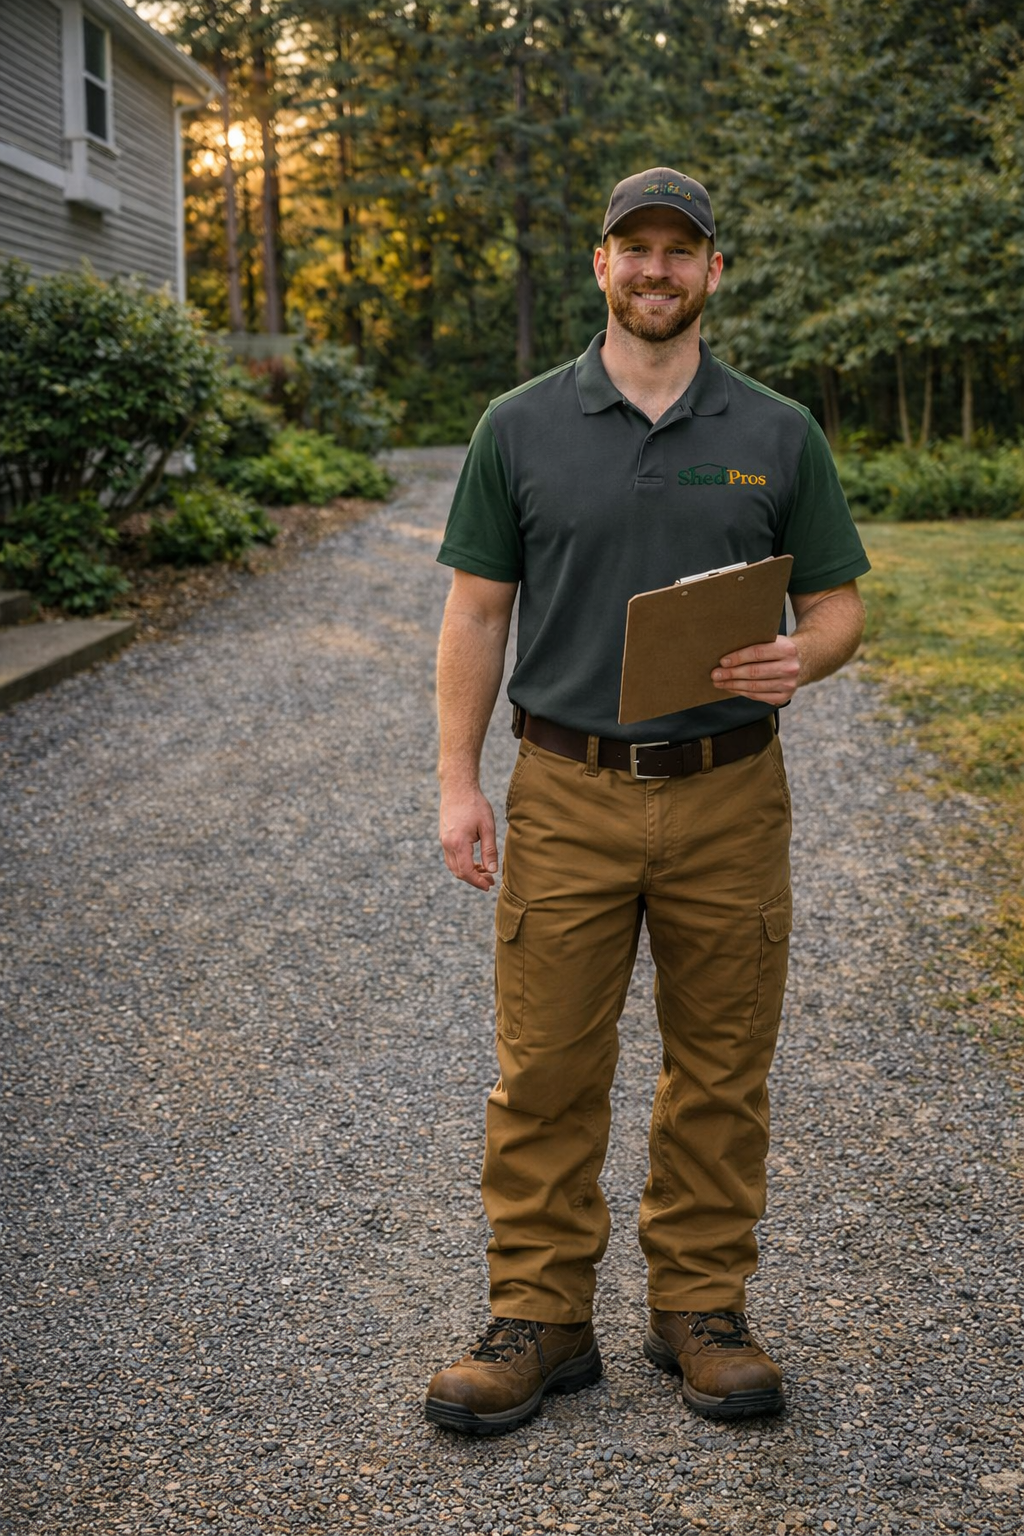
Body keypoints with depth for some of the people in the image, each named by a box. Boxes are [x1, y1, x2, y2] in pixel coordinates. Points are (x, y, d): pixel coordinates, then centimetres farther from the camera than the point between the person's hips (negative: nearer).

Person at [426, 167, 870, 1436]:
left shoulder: (779, 432, 6)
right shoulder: (521, 427, 4)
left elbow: (838, 604, 9)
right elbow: (476, 615, 5)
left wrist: (798, 660, -15)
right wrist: (458, 783, -3)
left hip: (729, 796, 1)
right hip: (567, 796, -1)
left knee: (722, 1071, 9)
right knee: (546, 1070, 3)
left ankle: (702, 1308, 25)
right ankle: (541, 1318, 18)